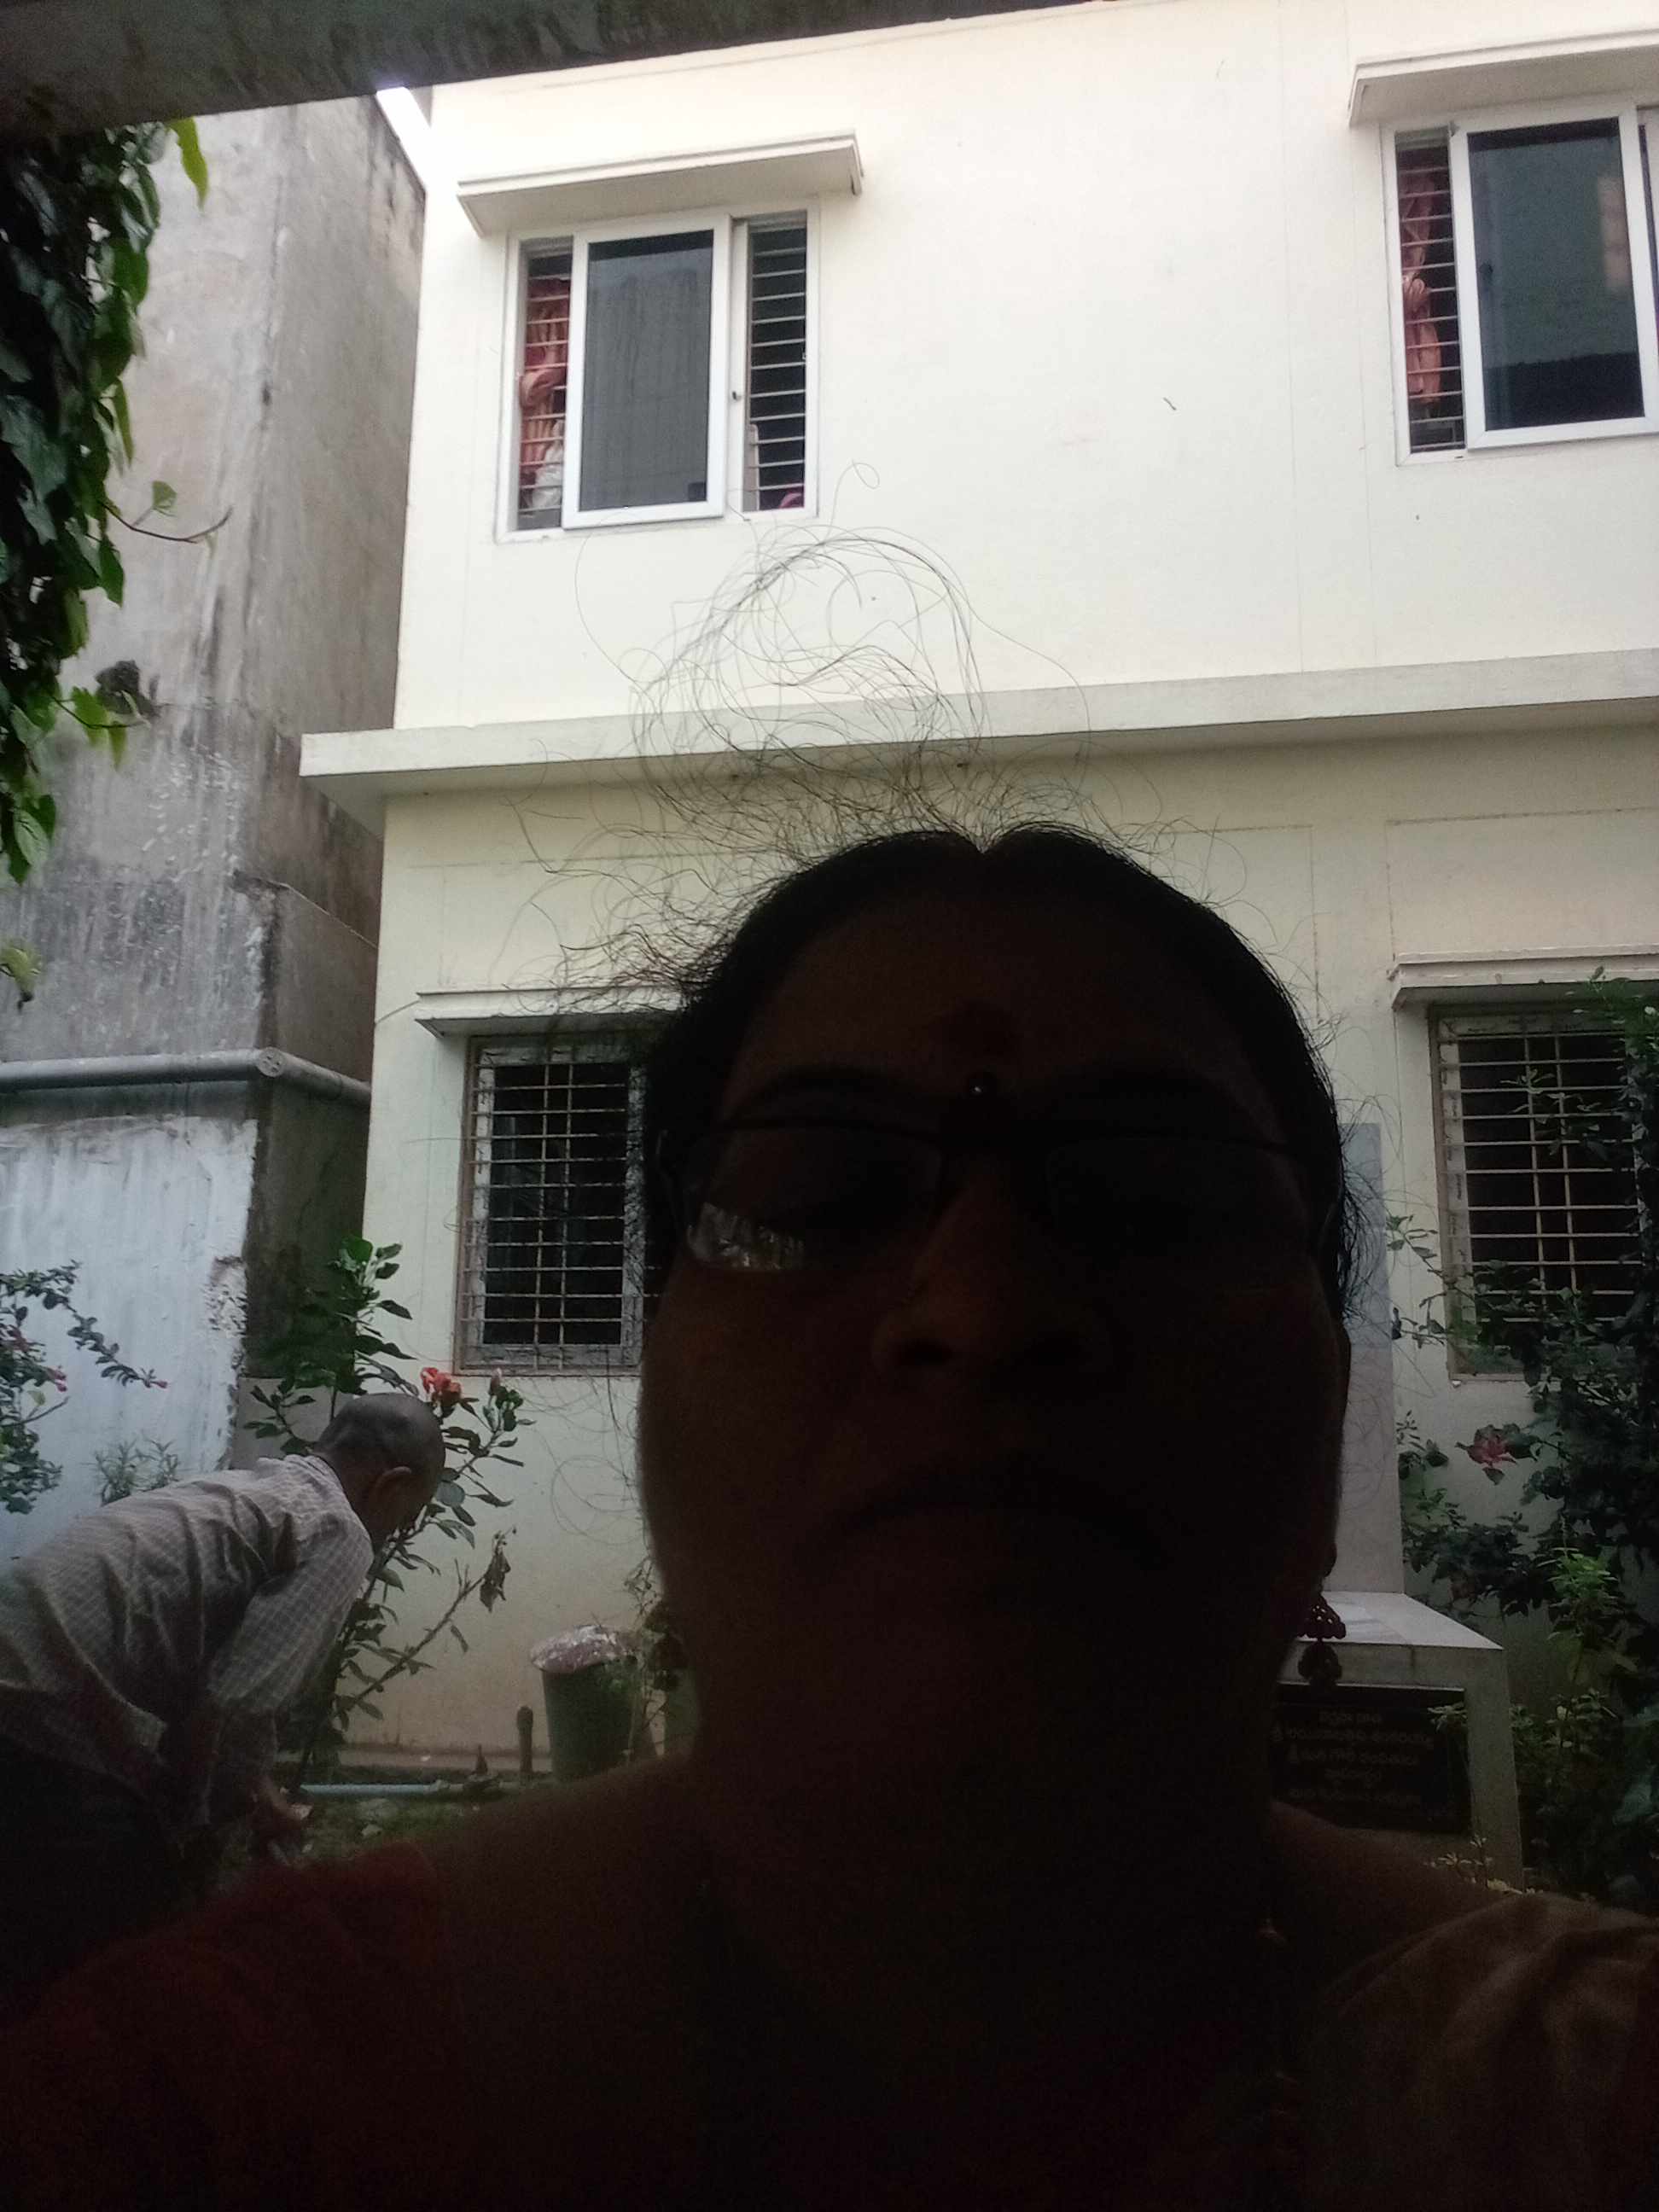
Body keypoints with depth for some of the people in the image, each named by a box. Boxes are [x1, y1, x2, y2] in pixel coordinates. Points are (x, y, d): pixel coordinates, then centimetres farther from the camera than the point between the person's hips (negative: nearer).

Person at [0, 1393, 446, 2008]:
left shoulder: (250, 1490, 23)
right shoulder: (338, 1534, -6)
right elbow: (225, 1704, -13)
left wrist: (259, 1796, 45)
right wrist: (179, 1826, 6)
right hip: (55, 1726, -9)